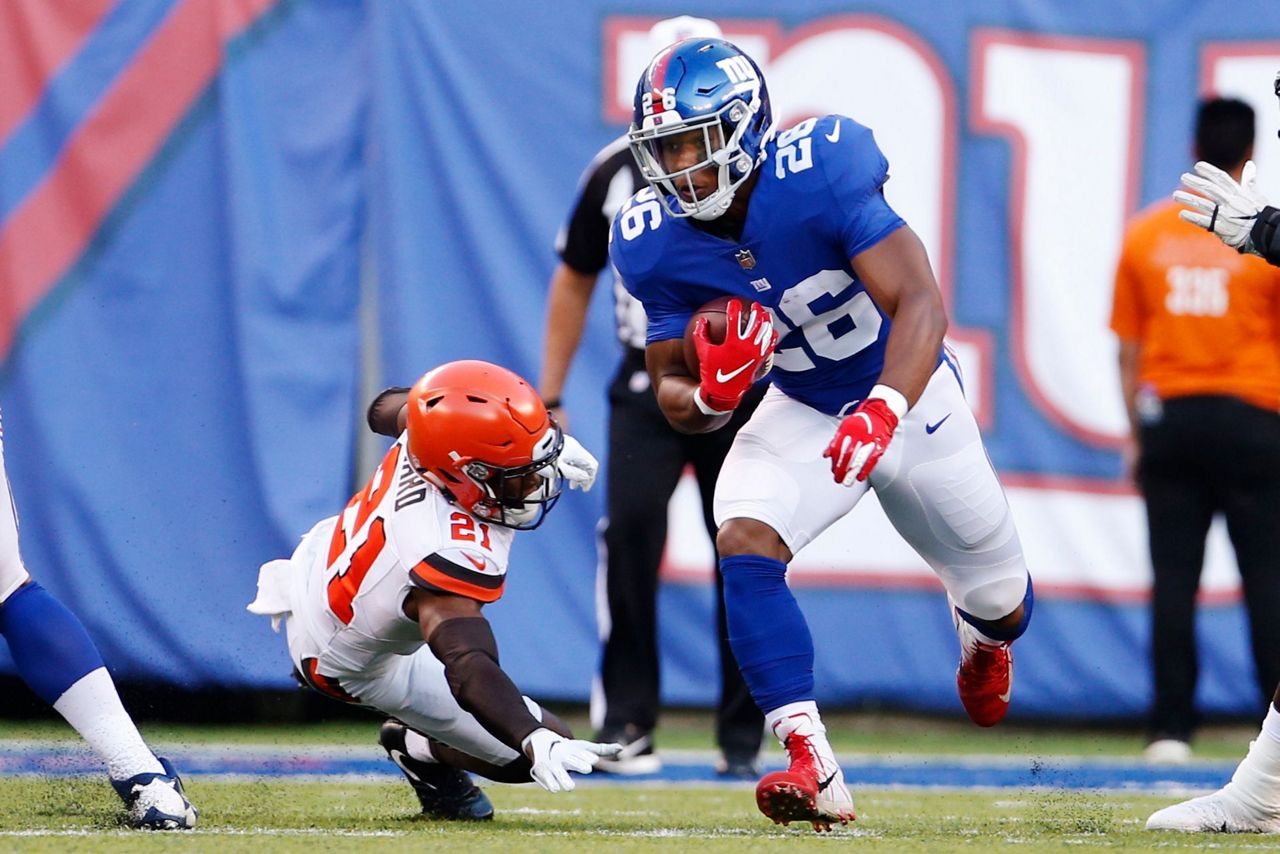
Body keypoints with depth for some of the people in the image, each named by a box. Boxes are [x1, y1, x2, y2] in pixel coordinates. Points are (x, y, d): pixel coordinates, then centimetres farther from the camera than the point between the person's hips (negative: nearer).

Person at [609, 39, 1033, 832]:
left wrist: (883, 411, -54)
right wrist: (709, 397, -34)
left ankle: (982, 634, 54)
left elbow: (921, 304, -38)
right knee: (745, 543, -28)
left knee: (1001, 603, 13)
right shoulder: (658, 244, -18)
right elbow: (674, 393, -9)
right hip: (803, 412, 2)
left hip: (907, 391, -2)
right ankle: (815, 773, -28)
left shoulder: (818, 175, -32)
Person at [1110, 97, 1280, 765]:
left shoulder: (1144, 234, 6)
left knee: (1173, 579, 2)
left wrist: (1136, 436, 16)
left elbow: (1129, 347, 9)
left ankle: (1171, 729, -2)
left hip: (1169, 416, 2)